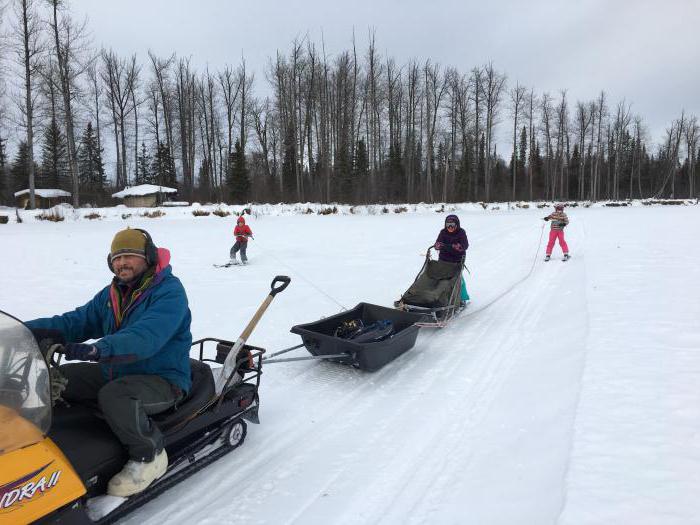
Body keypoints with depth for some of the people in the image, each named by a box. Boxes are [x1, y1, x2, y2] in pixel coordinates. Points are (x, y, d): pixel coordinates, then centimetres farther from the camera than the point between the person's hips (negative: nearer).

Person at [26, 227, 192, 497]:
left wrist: (96, 349, -46)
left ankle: (149, 455, -14)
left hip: (162, 379, -8)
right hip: (115, 373, 8)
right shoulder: (111, 294, 11)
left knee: (113, 396, -35)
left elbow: (146, 337, -33)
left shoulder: (169, 290, -17)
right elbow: (76, 321, 5)